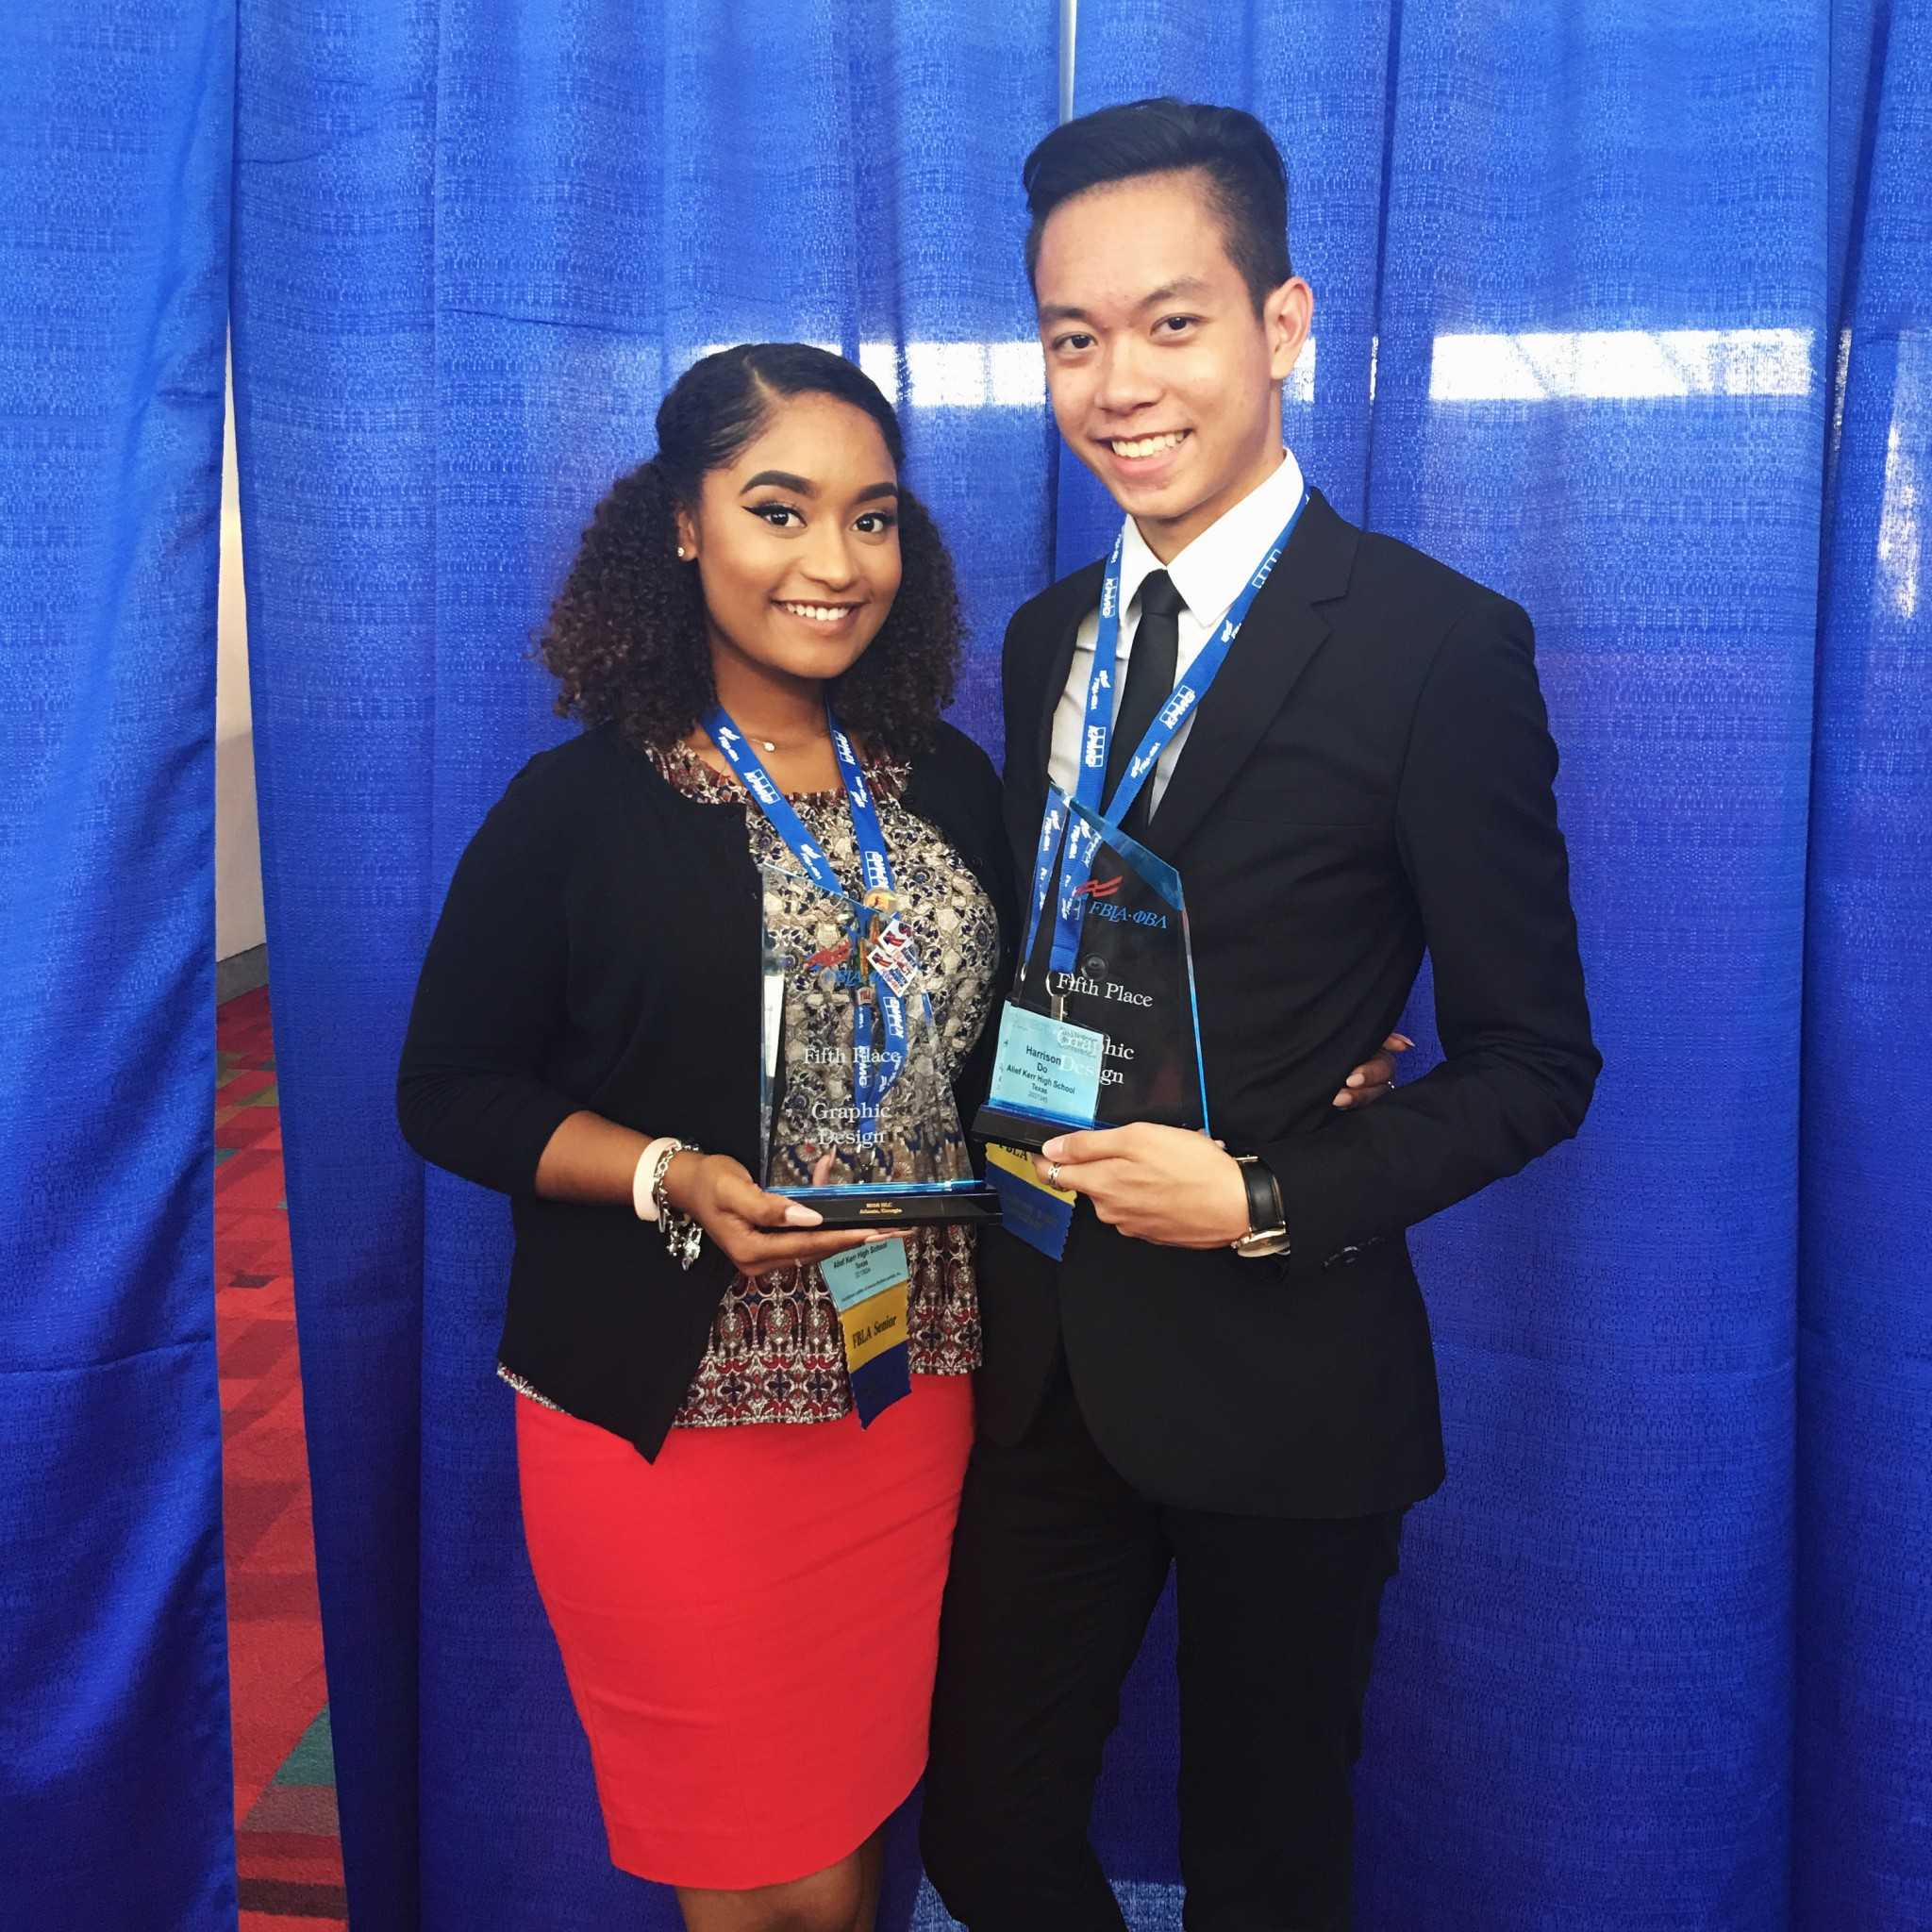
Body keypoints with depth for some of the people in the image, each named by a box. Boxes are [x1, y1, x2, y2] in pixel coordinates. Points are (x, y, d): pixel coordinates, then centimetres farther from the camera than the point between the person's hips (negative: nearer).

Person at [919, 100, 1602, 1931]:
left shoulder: (1440, 644, -13)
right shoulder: (1046, 640, 7)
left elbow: (1531, 1062, -10)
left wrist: (1263, 1198, -20)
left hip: (1281, 1378, -5)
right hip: (1045, 1361, 5)